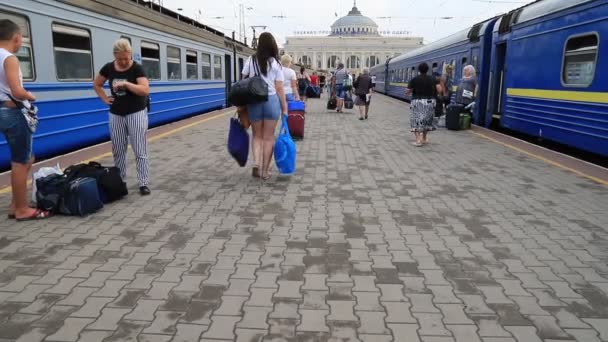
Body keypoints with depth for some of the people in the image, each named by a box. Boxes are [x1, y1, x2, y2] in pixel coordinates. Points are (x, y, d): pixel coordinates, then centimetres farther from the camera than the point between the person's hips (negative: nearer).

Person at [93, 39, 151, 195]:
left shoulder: (137, 69, -10)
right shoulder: (108, 68, 2)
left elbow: (145, 90, -23)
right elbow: (96, 84, 18)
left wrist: (126, 84, -30)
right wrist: (105, 99, 6)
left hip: (136, 113, -4)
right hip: (116, 115, 5)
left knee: (140, 151, -4)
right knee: (117, 150, 12)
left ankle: (143, 184, 1)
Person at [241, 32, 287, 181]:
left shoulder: (250, 60, 2)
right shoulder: (275, 63, -1)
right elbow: (279, 88, -4)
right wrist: (284, 107, 2)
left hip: (254, 101, 1)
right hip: (271, 100, -1)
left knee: (257, 135, 16)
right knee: (268, 137, 7)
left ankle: (256, 164, -4)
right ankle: (265, 171, 10)